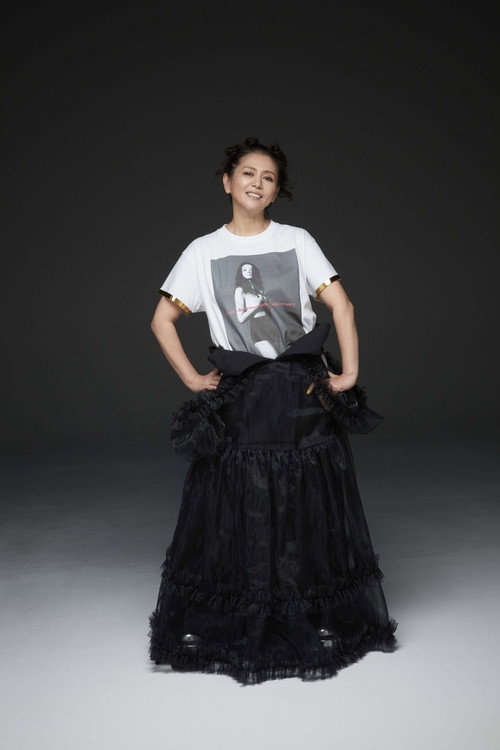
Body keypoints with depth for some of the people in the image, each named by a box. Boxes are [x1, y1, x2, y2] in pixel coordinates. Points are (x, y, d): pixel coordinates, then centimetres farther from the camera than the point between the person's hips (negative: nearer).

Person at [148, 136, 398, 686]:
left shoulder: (297, 242, 4)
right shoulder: (203, 252, 3)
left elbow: (340, 304, 3)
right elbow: (162, 319, 8)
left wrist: (349, 373, -4)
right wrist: (190, 378, 1)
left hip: (304, 393, 1)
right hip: (239, 400, 0)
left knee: (310, 510, 7)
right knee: (239, 514, 3)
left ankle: (320, 622, 22)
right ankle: (239, 631, 17)